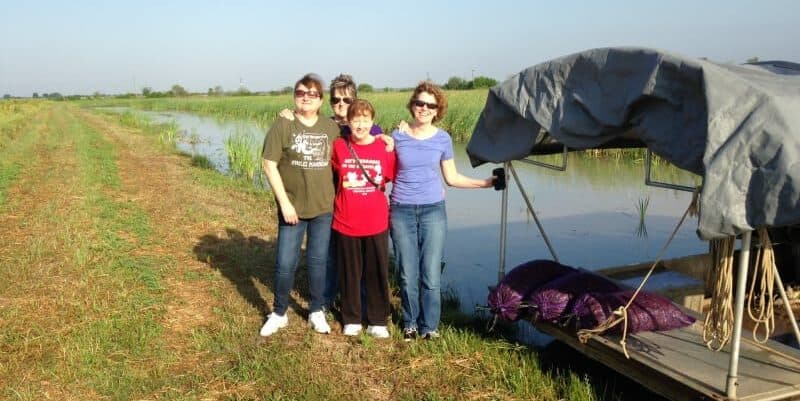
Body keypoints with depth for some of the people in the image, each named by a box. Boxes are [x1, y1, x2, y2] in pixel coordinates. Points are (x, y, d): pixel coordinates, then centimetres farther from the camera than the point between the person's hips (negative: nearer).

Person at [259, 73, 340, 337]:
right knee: (285, 263, 4)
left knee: (318, 261, 12)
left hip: (324, 207, 2)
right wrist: (285, 203, -13)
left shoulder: (332, 128, 3)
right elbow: (269, 166, -9)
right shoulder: (282, 126, -7)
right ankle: (279, 313, 22)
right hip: (293, 208, -2)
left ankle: (317, 312, 27)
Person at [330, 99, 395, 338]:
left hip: (377, 223, 0)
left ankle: (378, 321, 23)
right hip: (345, 223, 0)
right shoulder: (338, 147, -3)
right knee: (349, 273, 12)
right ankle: (351, 319, 28)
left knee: (377, 273, 8)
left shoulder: (384, 148, -4)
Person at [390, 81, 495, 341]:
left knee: (431, 275, 0)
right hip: (402, 211, 0)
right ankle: (410, 324, 22)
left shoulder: (443, 139, 2)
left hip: (433, 211, 0)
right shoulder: (397, 137, 1)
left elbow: (451, 178, 9)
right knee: (407, 275, 4)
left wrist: (485, 183, 3)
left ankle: (429, 326, 16)